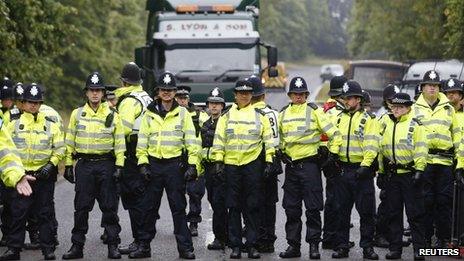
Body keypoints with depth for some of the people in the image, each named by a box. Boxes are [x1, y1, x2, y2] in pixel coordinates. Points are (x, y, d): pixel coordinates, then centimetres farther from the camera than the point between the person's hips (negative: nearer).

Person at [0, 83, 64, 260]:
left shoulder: (51, 125, 6)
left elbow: (60, 147, 7)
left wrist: (51, 164, -6)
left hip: (44, 176, 0)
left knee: (45, 214, 5)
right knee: (17, 214, 0)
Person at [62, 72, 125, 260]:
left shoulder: (113, 115, 4)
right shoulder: (77, 114, 8)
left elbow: (120, 143, 3)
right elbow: (70, 141, 10)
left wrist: (119, 166, -4)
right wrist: (68, 165, 5)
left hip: (106, 165, -1)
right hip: (84, 165, 1)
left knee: (110, 207, 0)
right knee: (81, 207, 2)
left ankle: (113, 246, 6)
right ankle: (77, 246, 8)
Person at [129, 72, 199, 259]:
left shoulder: (183, 114, 3)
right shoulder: (149, 114, 7)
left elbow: (192, 141, 1)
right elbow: (142, 141, 8)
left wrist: (193, 165, -6)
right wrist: (143, 164, -1)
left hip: (174, 165, -2)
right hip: (153, 164, 2)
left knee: (178, 208, -1)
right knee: (149, 207, 6)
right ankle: (144, 246, 13)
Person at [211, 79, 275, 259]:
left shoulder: (260, 116, 8)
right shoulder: (226, 116, 8)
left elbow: (268, 140, 8)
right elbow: (219, 140, 7)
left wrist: (269, 162, 2)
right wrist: (218, 161, -1)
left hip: (253, 163, -1)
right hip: (231, 164, 1)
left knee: (252, 207, 1)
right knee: (233, 207, 2)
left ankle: (252, 245, 5)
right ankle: (235, 246, 7)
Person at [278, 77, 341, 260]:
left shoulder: (314, 111, -2)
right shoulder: (283, 114, 11)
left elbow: (334, 134, -3)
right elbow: (279, 137, 25)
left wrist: (332, 154, -5)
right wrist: (281, 153, 12)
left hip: (309, 164, -5)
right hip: (290, 164, 5)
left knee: (313, 208, -3)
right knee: (291, 208, 7)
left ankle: (314, 245, 3)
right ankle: (293, 245, 14)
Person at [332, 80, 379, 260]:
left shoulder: (368, 119, -3)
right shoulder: (340, 119, 14)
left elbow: (372, 145, -11)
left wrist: (365, 165, -20)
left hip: (362, 170, -5)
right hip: (343, 169, 5)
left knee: (366, 211, -1)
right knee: (342, 210, 7)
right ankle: (342, 246, 13)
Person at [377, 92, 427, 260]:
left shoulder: (415, 125, -2)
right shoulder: (386, 124, 14)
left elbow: (421, 149, -8)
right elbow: (381, 149, 19)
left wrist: (419, 170, -16)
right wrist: (380, 173, 16)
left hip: (409, 174, -5)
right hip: (391, 175, 5)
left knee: (415, 213, -4)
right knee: (394, 213, 8)